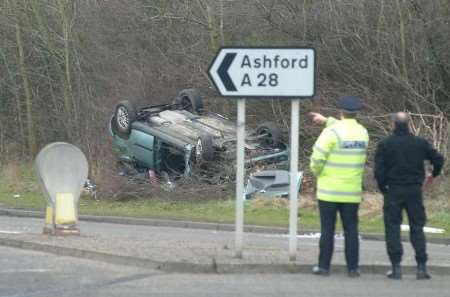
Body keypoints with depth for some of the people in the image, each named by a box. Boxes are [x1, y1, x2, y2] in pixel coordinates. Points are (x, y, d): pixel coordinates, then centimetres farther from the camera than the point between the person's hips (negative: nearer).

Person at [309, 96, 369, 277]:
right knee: (351, 230, 6)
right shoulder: (363, 133, 5)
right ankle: (353, 268, 4)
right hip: (352, 192, 4)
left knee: (327, 229, 2)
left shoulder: (331, 132, -13)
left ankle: (324, 266, 4)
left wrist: (317, 172, 5)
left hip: (329, 190, -4)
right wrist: (326, 120, 29)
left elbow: (317, 157, -15)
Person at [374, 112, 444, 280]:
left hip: (393, 191, -2)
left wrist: (382, 188, 6)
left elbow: (379, 171, -9)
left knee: (392, 228, 3)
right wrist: (434, 174, 26)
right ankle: (422, 267, 1)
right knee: (417, 228, 7)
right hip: (415, 191, 2)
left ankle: (396, 267, -3)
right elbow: (438, 159, 7)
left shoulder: (385, 145, -5)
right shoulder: (420, 143, 2)